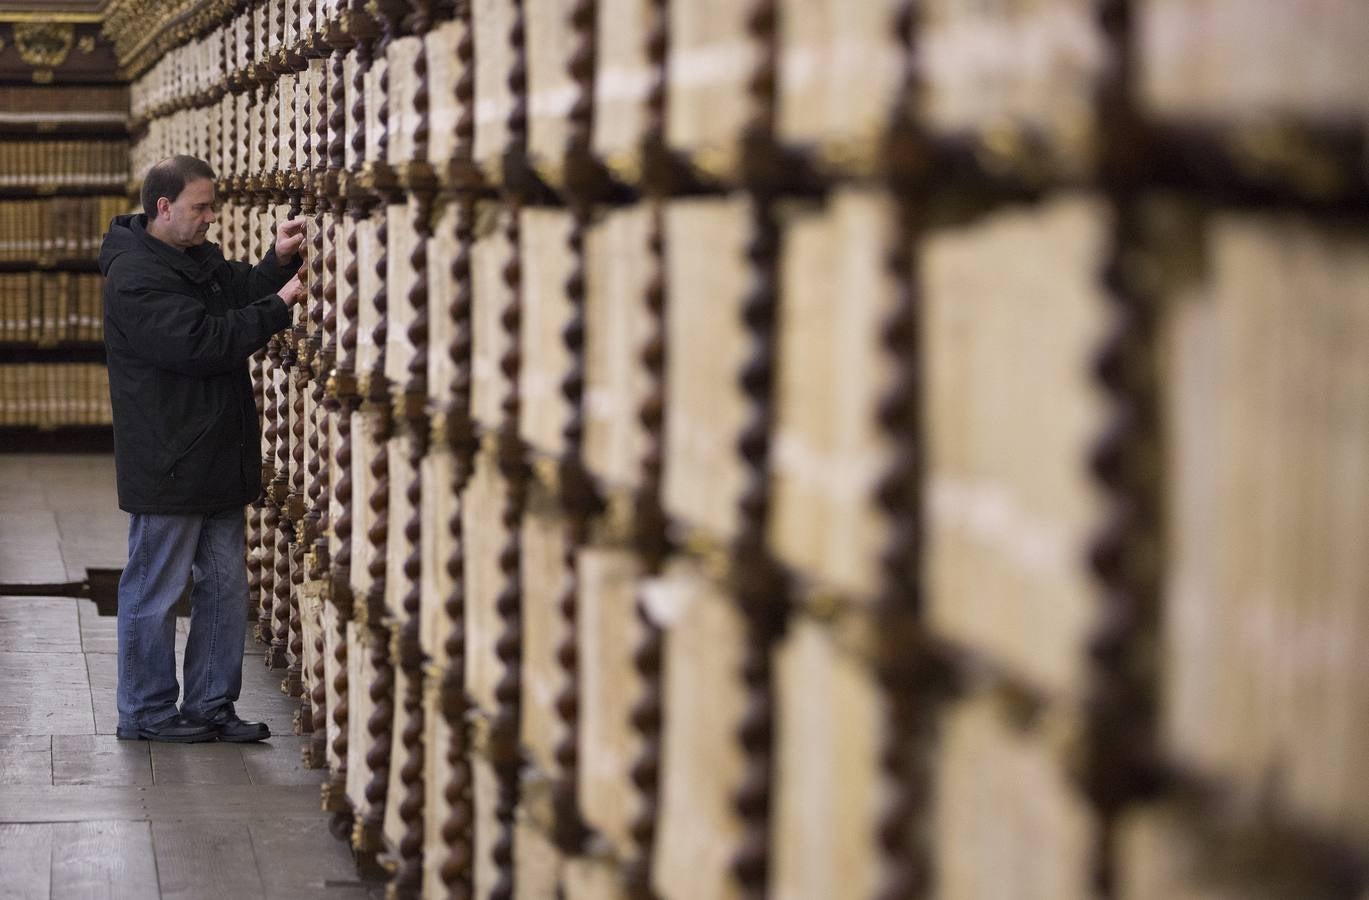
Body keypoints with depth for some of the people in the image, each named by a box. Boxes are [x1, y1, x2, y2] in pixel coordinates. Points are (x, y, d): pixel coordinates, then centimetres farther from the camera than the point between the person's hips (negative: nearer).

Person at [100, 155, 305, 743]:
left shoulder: (199, 259, 15)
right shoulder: (136, 276, -17)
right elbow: (201, 341, -24)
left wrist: (277, 262, -8)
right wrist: (278, 307, -20)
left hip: (217, 463, 9)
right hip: (167, 468, -9)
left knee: (225, 587, 12)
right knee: (155, 592, 1)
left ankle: (211, 705, 21)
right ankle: (145, 714, 11)